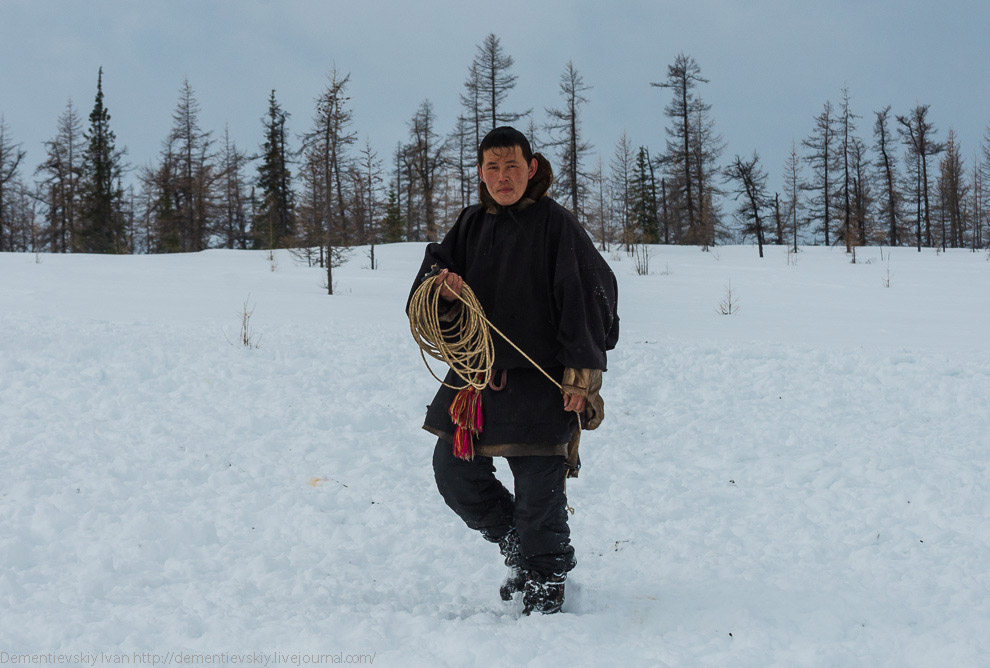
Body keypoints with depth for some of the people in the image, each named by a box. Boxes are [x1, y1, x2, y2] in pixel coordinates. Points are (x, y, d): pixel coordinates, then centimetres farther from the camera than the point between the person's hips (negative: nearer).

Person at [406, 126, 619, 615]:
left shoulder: (554, 223, -7)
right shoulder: (473, 224, 9)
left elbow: (588, 295, -9)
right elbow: (435, 268, 14)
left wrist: (581, 373, -15)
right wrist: (441, 285, -12)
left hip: (542, 379, -6)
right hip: (477, 370, 6)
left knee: (538, 490, -1)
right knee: (454, 472, 10)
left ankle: (546, 584, 19)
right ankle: (518, 549, 30)